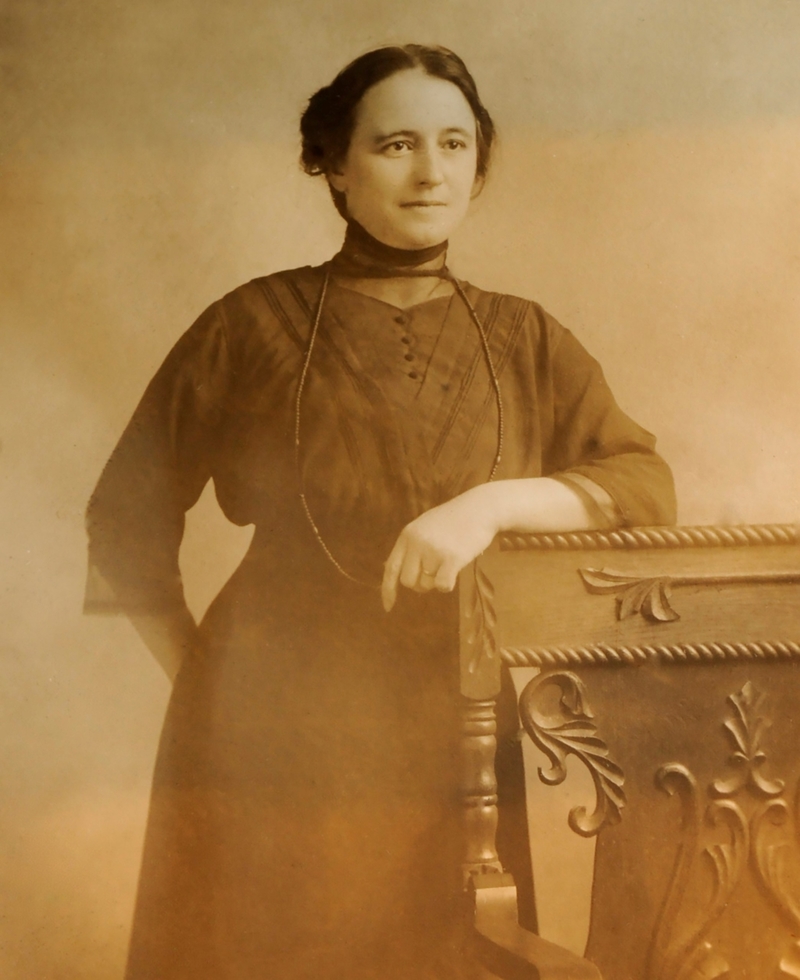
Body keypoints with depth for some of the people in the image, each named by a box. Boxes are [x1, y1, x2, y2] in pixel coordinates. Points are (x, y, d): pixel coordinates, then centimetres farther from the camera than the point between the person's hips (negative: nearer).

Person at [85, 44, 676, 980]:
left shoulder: (526, 341, 8)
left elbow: (646, 485, -4)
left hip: (455, 752, 2)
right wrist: (198, 678, 0)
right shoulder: (255, 325, 0)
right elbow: (127, 515, 5)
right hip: (272, 751, -2)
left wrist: (494, 502, -19)